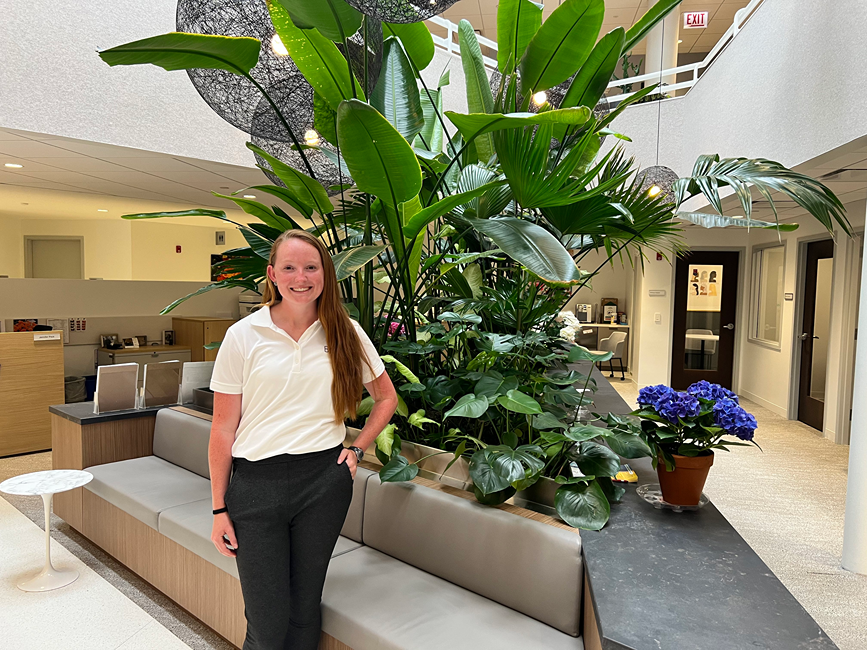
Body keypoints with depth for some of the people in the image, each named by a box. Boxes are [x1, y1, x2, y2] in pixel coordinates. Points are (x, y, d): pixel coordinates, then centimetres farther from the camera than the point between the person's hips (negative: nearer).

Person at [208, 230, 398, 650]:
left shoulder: (345, 333, 2)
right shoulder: (243, 336, -3)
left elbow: (386, 397, 14)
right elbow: (223, 429, 0)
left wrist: (357, 449, 3)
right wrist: (219, 508, 1)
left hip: (324, 479, 1)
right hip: (257, 484, -1)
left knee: (305, 607, 15)